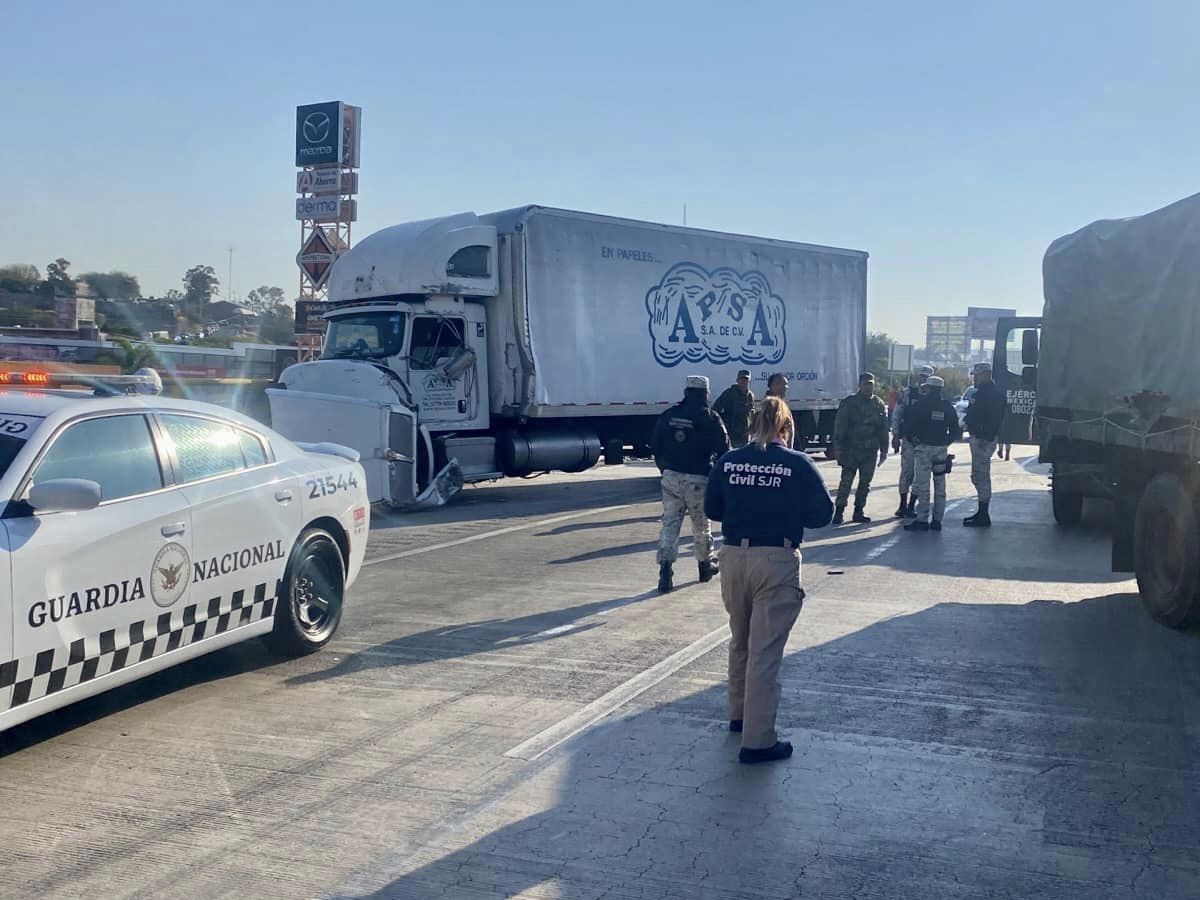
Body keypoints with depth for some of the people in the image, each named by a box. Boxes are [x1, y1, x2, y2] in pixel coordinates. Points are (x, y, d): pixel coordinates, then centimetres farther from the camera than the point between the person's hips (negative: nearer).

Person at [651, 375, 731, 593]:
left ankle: (665, 570, -10)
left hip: (671, 477, 3)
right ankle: (706, 565, 31)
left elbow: (655, 445, 12)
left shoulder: (668, 415, 4)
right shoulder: (710, 419, -8)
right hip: (698, 480, -2)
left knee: (670, 524, 4)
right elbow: (723, 450, -5)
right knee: (701, 525, 15)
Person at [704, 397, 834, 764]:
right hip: (777, 561, -4)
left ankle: (739, 714, 39)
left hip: (733, 557, 4)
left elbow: (711, 509, 8)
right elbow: (823, 513, -3)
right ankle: (757, 741, 3)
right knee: (765, 651, 0)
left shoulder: (728, 461, 1)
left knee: (740, 641, 23)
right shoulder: (798, 464, -8)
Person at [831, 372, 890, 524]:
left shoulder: (879, 405, 9)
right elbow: (840, 427, -5)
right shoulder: (849, 403, -3)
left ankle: (859, 511, 16)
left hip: (871, 451, 4)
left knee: (865, 483, 8)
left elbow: (883, 429, 13)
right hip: (851, 450, -4)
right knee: (846, 481, -6)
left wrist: (884, 449, 9)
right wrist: (838, 448, -11)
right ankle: (839, 511, -1)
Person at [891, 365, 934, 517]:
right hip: (909, 439, -2)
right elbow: (896, 414, 2)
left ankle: (911, 506, 11)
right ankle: (903, 504, 8)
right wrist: (896, 435, -4)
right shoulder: (908, 392, 1)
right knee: (907, 472, -2)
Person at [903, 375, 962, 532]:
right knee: (940, 485, 11)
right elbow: (955, 429, 7)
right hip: (941, 449, 4)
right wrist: (947, 441, 14)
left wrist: (912, 439, 5)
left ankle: (922, 520, -8)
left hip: (924, 447, -4)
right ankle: (937, 520, 12)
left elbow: (908, 422, -9)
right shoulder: (948, 406, 6)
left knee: (922, 485, -4)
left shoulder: (922, 404, -7)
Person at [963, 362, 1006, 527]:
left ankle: (983, 517, -7)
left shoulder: (993, 394, -14)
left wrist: (985, 438, -27)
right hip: (978, 438, 11)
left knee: (981, 476, -9)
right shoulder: (983, 392, 18)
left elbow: (994, 419, -23)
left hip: (983, 439, -11)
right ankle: (982, 513, 24)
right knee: (979, 476, 16)